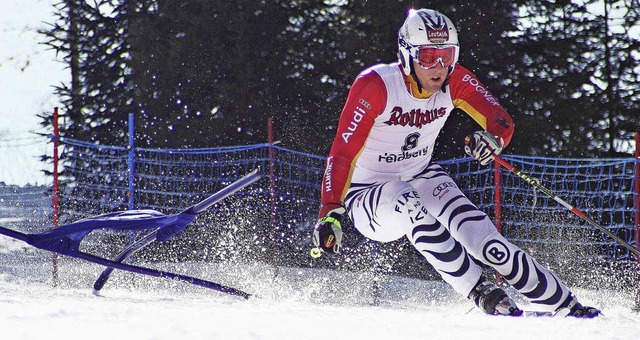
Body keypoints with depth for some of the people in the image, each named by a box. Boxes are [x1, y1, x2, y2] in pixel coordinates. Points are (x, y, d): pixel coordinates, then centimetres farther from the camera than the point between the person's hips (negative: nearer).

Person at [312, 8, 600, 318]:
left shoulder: (455, 81, -10)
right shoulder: (374, 86, -24)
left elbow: (501, 122, -14)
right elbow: (342, 153, -26)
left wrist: (492, 138, -38)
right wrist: (330, 212, -37)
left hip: (422, 178, 4)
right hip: (369, 197, -4)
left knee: (485, 242, -19)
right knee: (408, 203, -37)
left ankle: (566, 305, -13)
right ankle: (481, 292, -33)